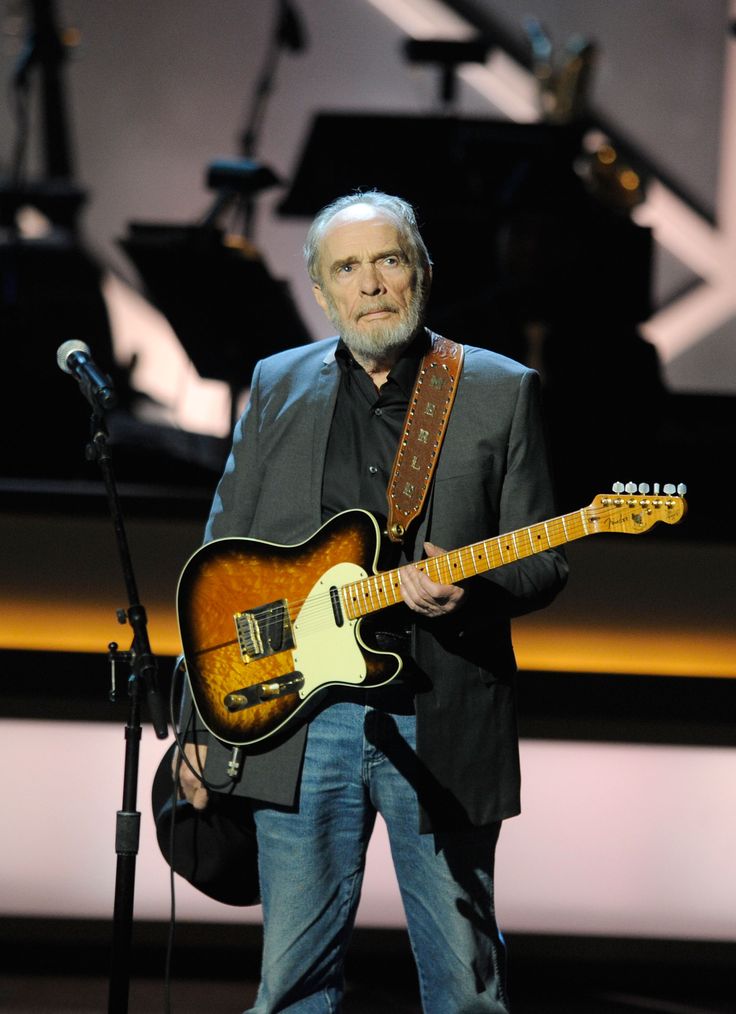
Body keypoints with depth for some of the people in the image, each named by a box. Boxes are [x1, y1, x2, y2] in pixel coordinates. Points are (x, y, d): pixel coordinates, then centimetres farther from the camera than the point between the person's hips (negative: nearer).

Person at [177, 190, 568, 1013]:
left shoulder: (500, 391, 4)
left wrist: (467, 590, -19)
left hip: (440, 725, -2)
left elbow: (543, 564, 3)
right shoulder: (278, 386, 10)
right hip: (296, 723, 2)